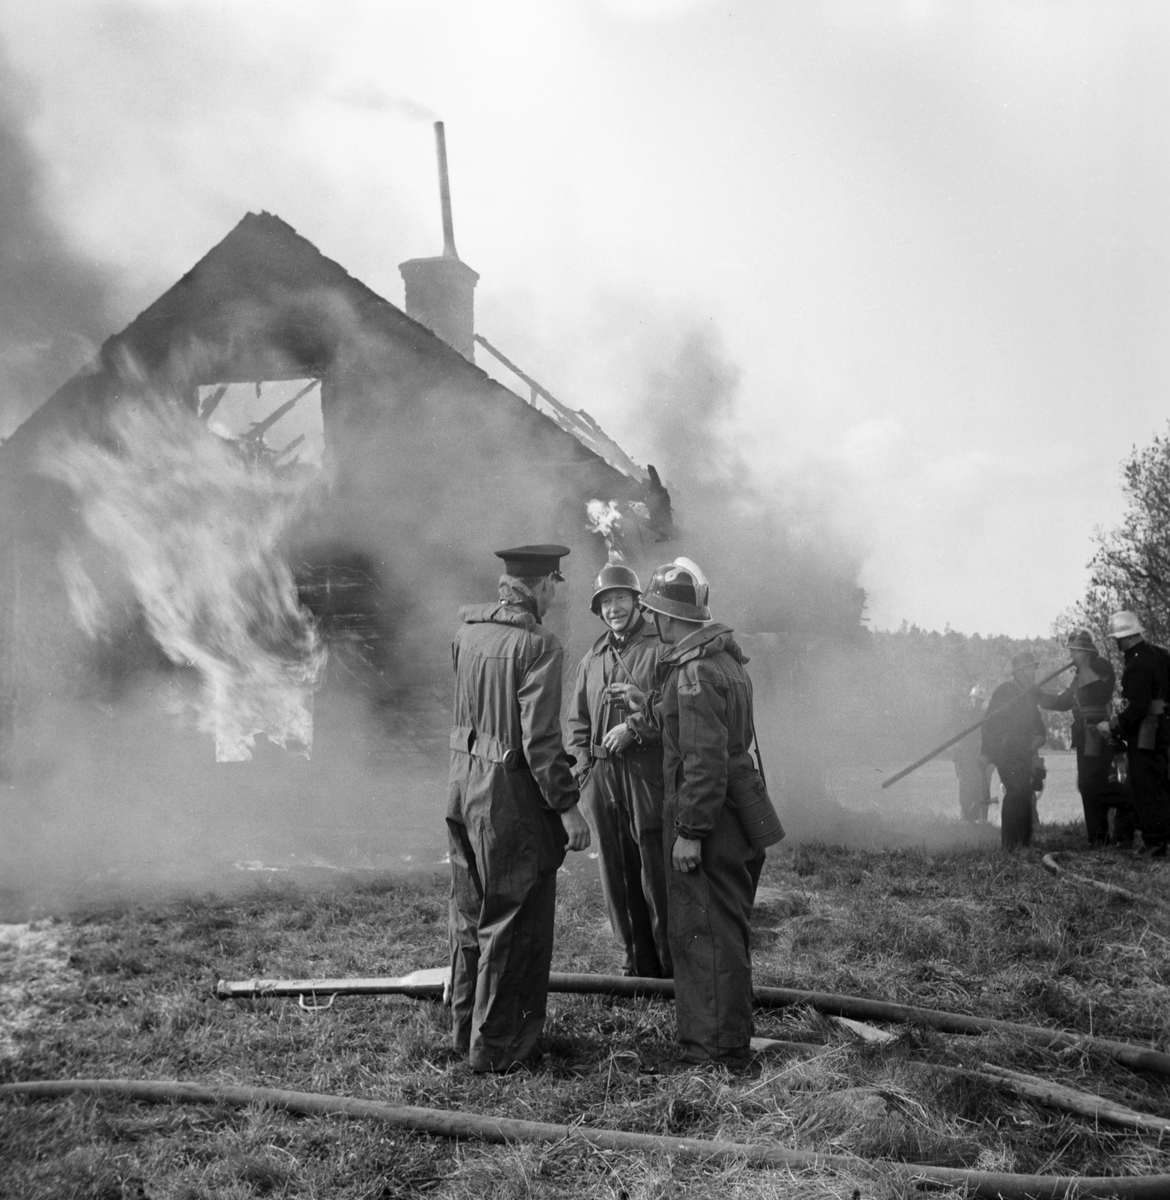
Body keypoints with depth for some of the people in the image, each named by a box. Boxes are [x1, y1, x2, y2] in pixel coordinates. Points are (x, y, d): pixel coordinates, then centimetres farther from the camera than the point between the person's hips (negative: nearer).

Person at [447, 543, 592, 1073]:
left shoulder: (467, 631, 4)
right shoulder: (536, 645, -18)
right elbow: (540, 740, -21)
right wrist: (566, 806, -16)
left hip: (464, 786, 8)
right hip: (512, 797, -7)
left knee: (470, 915, 19)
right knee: (513, 925, 5)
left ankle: (465, 1028, 32)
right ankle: (494, 1045, 13)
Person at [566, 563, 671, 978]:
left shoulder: (660, 648, -2)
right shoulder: (592, 659, 17)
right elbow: (577, 722, 20)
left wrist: (634, 728, -15)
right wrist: (583, 767, 8)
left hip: (648, 775, -6)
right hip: (602, 777, 6)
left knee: (657, 877, -4)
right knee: (618, 875, 10)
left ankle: (675, 968, 6)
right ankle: (638, 964, 21)